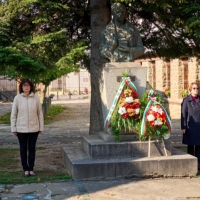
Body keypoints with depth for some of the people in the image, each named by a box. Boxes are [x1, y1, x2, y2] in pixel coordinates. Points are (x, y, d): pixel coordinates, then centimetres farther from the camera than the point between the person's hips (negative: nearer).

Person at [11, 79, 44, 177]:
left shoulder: (36, 97, -3)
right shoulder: (17, 98, -4)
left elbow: (40, 113, 2)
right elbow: (13, 114, 0)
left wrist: (41, 127, 1)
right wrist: (13, 128, -1)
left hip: (34, 128, 1)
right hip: (21, 128, 0)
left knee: (32, 149, 9)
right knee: (23, 149, 8)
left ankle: (31, 169, 20)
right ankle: (25, 169, 19)